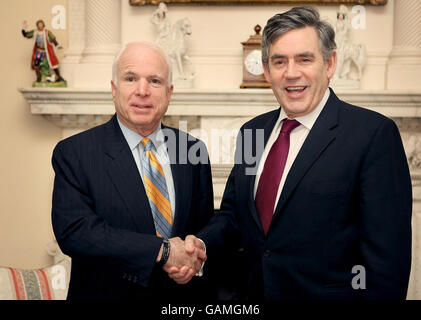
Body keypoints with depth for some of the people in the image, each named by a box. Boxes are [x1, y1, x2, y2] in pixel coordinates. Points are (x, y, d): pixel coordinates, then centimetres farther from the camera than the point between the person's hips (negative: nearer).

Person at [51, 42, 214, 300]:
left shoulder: (194, 150, -2)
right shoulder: (73, 153, -12)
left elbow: (206, 226, 4)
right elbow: (73, 230, -22)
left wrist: (195, 258, -17)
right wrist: (163, 250, -25)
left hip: (180, 294, 3)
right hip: (106, 293, -3)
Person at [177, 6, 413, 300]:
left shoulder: (375, 133, -17)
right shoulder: (252, 131, 3)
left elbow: (387, 251, -18)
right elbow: (232, 212, 7)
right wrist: (199, 246, -11)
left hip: (328, 293, -5)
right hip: (255, 291, 6)